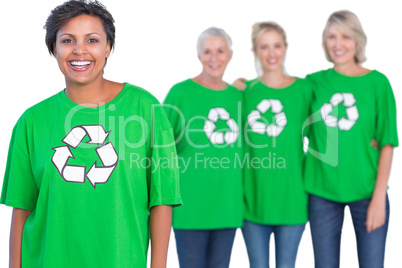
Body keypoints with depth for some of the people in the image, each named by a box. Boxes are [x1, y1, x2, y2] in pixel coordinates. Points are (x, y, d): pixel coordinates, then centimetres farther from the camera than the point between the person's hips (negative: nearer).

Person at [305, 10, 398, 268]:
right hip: (322, 191, 2)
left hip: (366, 191, -1)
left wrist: (379, 196, -9)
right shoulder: (314, 82, 3)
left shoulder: (377, 82, -2)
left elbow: (386, 143, -3)